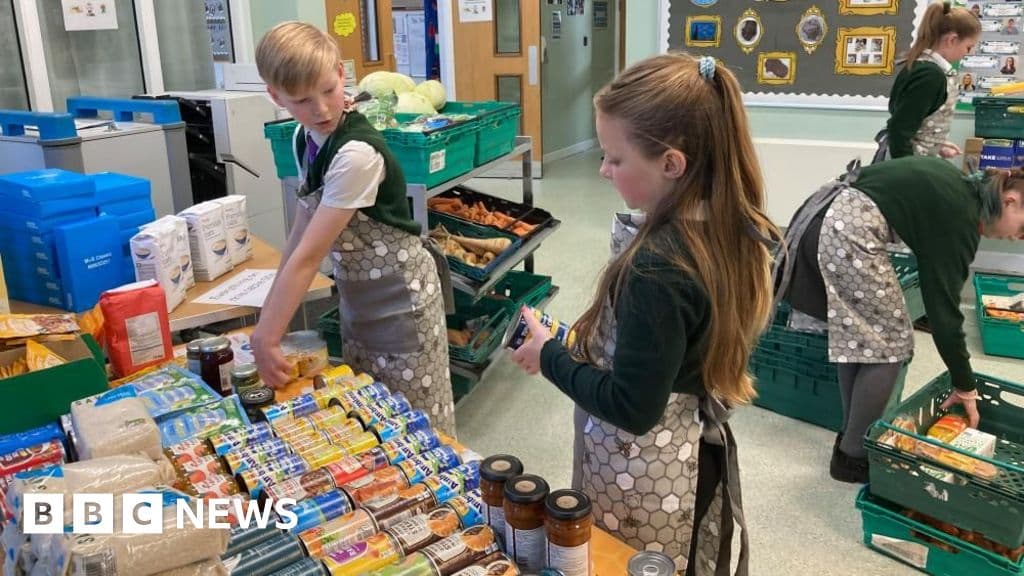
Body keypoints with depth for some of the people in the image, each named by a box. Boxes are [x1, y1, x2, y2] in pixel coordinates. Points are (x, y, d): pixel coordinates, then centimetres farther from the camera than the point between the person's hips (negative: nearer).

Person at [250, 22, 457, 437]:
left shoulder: (357, 153, -28)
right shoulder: (304, 138, -1)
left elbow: (309, 255, -28)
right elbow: (303, 226, 7)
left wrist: (266, 337, -24)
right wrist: (274, 306, 5)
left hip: (399, 296, -8)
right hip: (356, 295, 8)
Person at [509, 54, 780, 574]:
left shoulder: (657, 268, -31)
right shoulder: (733, 226, -6)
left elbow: (632, 408, -26)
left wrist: (550, 356, -13)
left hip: (642, 471, -8)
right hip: (697, 452, 8)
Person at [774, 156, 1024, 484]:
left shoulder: (959, 187, 20)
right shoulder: (962, 217, -5)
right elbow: (944, 310, -4)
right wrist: (965, 387, 5)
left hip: (822, 216, 10)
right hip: (849, 231, -10)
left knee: (855, 336, 18)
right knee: (890, 343, 3)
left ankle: (851, 438, 29)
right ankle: (853, 456, 12)